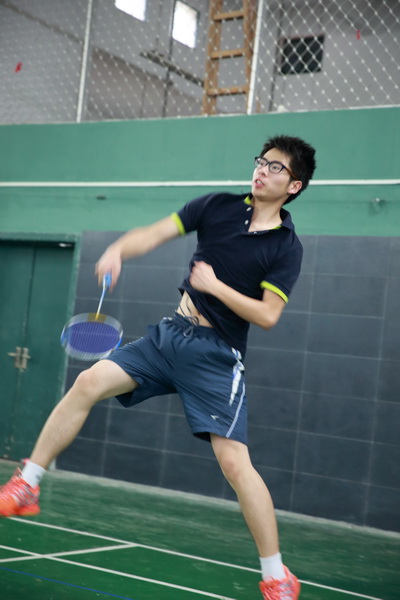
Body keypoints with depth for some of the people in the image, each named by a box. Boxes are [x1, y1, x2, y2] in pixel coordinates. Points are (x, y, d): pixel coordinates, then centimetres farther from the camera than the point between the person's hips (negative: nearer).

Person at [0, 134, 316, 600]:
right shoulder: (218, 206, 5)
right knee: (89, 382, -11)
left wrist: (214, 285, -13)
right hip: (169, 335, 5)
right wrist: (117, 251, -16)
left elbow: (268, 315, -12)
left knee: (235, 462, -14)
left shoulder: (286, 247, -6)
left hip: (215, 356, -4)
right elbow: (155, 233, 2)